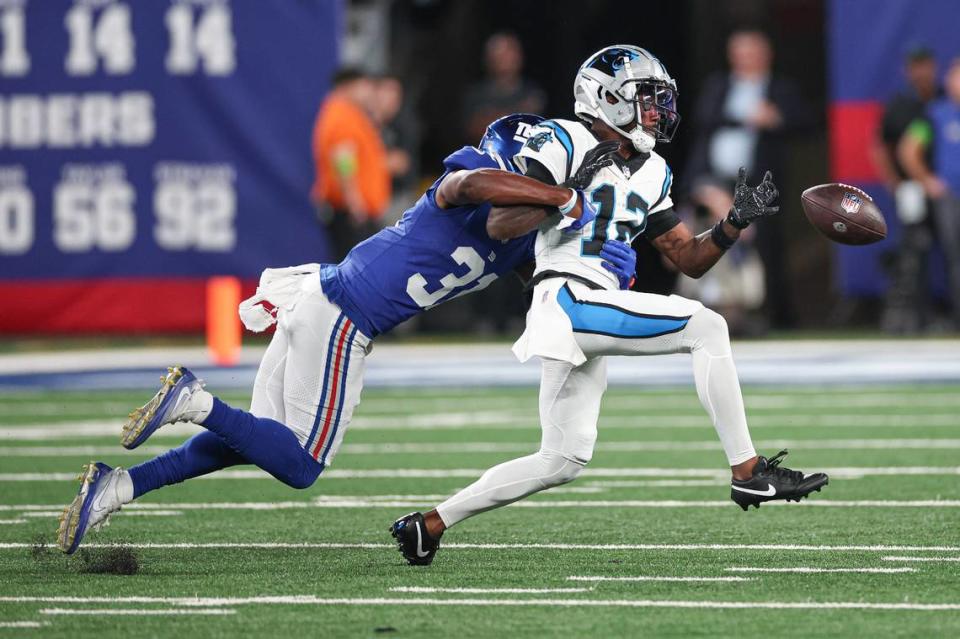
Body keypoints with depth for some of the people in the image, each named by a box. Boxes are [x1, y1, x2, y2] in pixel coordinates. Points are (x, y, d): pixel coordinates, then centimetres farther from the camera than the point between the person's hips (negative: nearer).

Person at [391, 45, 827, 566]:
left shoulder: (650, 174, 19)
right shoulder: (563, 143, -4)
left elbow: (690, 259, 20)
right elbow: (499, 226, -12)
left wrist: (735, 222, 5)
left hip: (594, 313, 9)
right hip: (567, 302, -9)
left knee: (562, 460, 11)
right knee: (706, 328, -17)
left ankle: (430, 524, 19)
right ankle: (748, 473, -15)